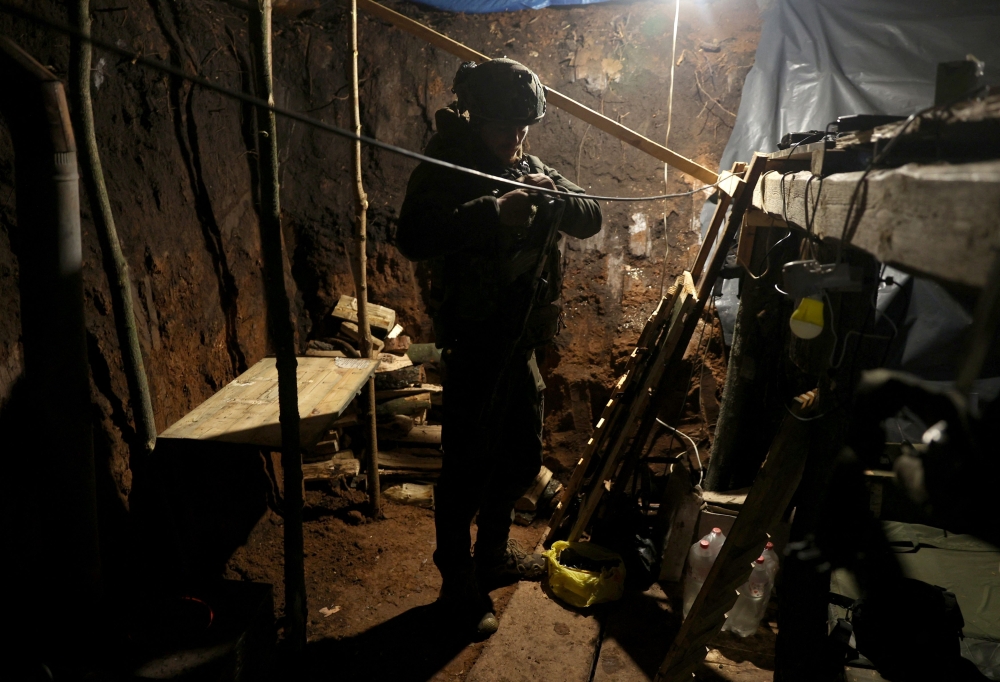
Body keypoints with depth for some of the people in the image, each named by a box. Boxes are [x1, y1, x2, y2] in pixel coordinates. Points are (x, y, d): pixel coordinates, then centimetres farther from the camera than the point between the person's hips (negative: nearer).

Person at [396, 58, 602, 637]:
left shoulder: (535, 171, 10)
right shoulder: (446, 171, -10)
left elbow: (592, 220, 4)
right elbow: (413, 238, -27)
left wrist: (559, 198, -17)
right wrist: (492, 212, -35)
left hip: (522, 344, 7)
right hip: (474, 346, -7)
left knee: (522, 458, 19)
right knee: (468, 468, 2)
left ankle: (494, 553, 41)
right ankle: (458, 583, 22)